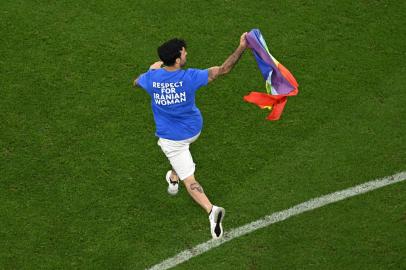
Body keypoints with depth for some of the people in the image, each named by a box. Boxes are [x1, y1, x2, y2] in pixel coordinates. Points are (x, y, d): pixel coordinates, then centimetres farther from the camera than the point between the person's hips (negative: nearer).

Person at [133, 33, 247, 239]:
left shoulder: (152, 77, -17)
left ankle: (210, 210, -22)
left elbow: (136, 82, 9)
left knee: (189, 179, -2)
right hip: (193, 129, 2)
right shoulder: (189, 77, -23)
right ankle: (173, 179, 55)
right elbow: (223, 69, -22)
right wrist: (241, 47, -19)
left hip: (170, 138, -1)